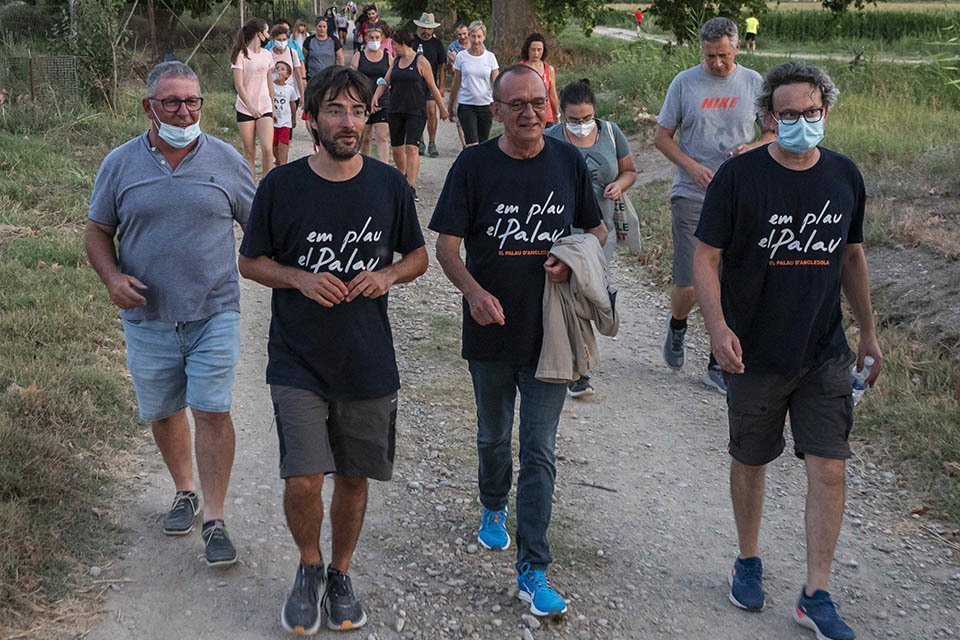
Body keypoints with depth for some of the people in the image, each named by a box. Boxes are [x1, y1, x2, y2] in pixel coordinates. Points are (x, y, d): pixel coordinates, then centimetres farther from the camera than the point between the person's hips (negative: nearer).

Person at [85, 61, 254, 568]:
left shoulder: (225, 159, 1)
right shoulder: (120, 164, 1)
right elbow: (97, 232, 7)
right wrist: (113, 277, -11)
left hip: (214, 314, -1)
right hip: (148, 318, 2)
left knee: (212, 411, -7)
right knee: (163, 412, 13)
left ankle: (214, 519, 3)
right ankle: (185, 492, 35)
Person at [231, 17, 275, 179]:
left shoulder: (267, 55, 10)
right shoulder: (241, 55, -5)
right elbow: (239, 85, -11)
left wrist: (273, 107, 18)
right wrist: (251, 106, -20)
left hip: (265, 108, 3)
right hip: (245, 109, -3)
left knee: (267, 149, -12)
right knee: (249, 153, 2)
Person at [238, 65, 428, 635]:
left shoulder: (389, 185, -1)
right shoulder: (281, 186, -6)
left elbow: (419, 256, 10)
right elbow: (250, 262, 3)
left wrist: (388, 275, -11)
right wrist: (301, 278, -15)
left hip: (369, 363, 2)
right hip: (299, 361, -2)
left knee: (353, 478, 13)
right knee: (303, 482, -10)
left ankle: (341, 574, 37)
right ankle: (310, 566, 21)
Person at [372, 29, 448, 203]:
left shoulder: (420, 61, -5)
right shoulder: (396, 61, 12)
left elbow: (432, 87, -1)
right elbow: (385, 82, 12)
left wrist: (442, 108, 4)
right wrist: (376, 96, -8)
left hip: (416, 111, -6)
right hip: (395, 110, 6)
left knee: (411, 147, -16)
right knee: (397, 149, 11)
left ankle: (411, 186, -18)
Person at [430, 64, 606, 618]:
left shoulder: (569, 161, -1)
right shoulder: (474, 166, -6)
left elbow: (598, 230, 10)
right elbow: (447, 244, -7)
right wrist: (474, 291, -26)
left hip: (550, 331, 0)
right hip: (491, 329, 0)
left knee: (540, 453, 0)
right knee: (493, 437, 21)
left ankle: (533, 572, 7)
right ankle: (495, 509, 50)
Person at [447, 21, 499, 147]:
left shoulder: (490, 57, 3)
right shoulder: (461, 56, 1)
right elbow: (456, 84, 8)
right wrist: (450, 106, 12)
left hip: (485, 105, 2)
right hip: (466, 105, -2)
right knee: (472, 144, -15)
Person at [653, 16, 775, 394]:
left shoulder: (753, 83, 5)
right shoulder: (684, 83, 1)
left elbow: (776, 131, 13)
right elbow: (661, 137, 3)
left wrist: (754, 147, -10)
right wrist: (692, 167, -13)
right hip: (691, 196, -2)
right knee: (688, 286, -3)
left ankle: (718, 366, 16)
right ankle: (677, 327, 32)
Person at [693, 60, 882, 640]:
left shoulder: (844, 176, 1)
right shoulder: (739, 177, -11)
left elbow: (852, 256, 13)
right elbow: (706, 257, -9)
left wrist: (869, 330, 16)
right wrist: (719, 326, -23)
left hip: (825, 353, 3)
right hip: (755, 353, -2)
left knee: (829, 470, -2)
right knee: (751, 462, 13)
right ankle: (749, 560, 37)